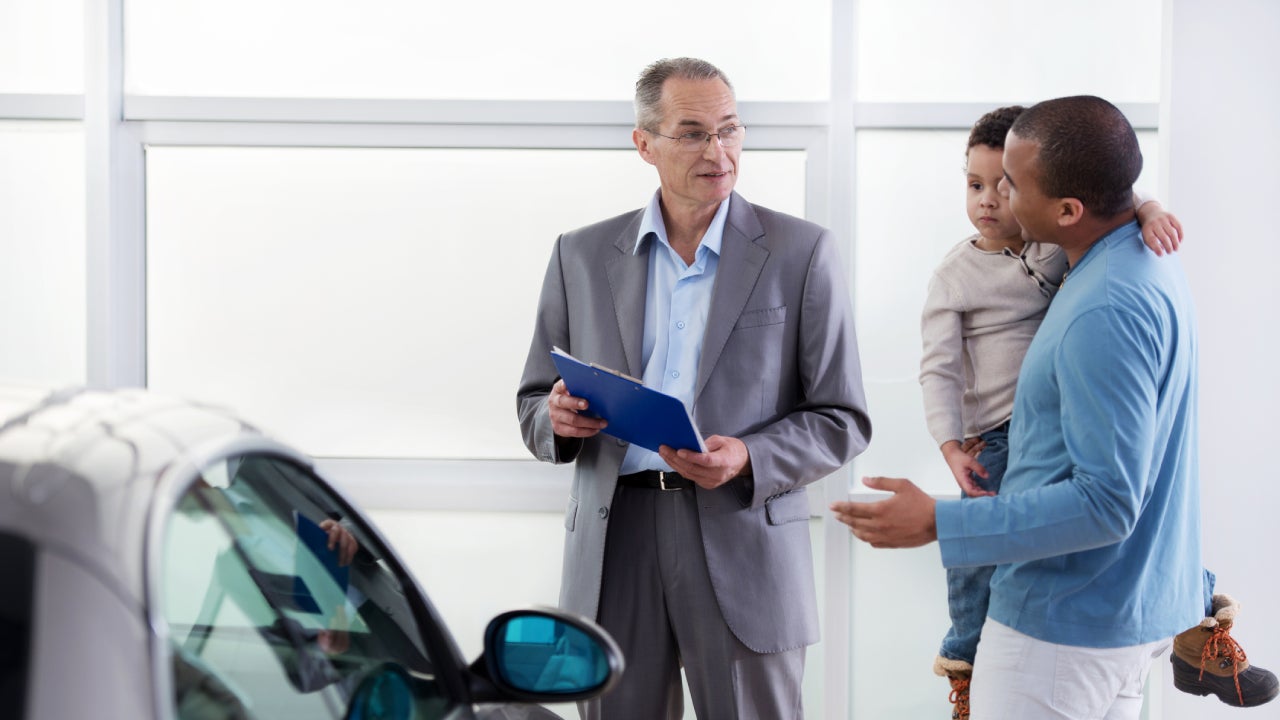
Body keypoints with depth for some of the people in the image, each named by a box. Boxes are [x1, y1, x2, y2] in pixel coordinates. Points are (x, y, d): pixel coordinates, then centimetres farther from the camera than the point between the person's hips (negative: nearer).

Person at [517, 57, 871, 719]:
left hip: (741, 536, -2)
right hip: (615, 543, 2)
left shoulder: (801, 254, 2)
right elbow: (534, 405, 15)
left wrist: (746, 460, -16)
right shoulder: (581, 256, 10)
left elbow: (841, 421, 2)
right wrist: (557, 419, -9)